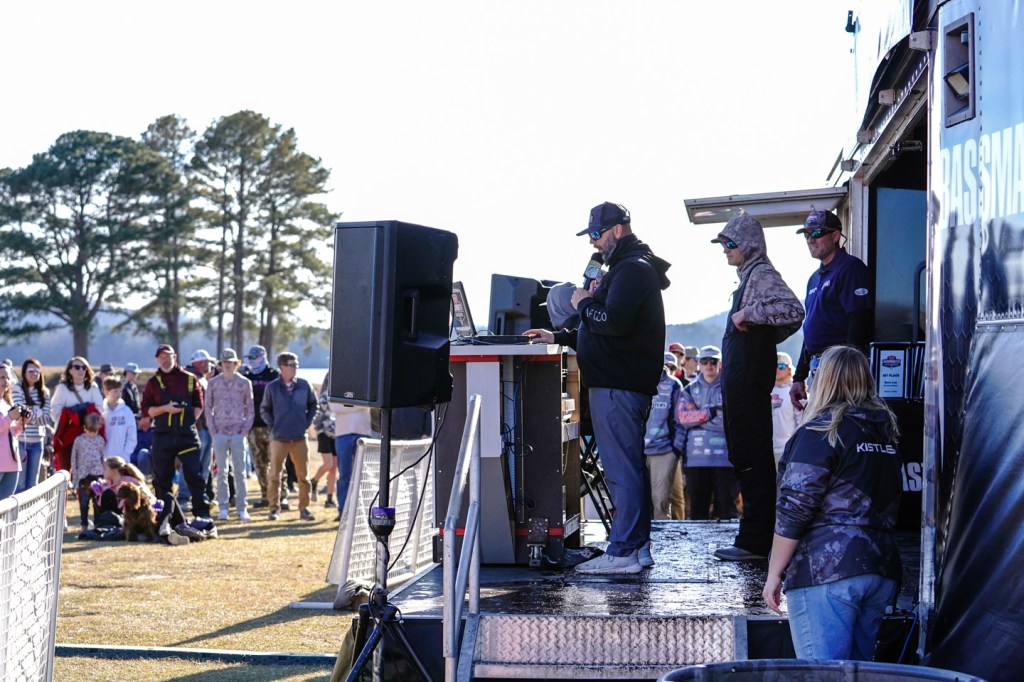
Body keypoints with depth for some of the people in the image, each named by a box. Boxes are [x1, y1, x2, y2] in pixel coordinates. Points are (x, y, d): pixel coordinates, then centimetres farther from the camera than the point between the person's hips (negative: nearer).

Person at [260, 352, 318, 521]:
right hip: (279, 438, -1)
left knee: (303, 475, 3)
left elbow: (313, 405, 15)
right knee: (275, 475, 2)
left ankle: (304, 508, 11)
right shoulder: (272, 387, -2)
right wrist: (273, 425, 0)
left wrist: (307, 422, 6)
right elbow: (264, 410, 9)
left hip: (300, 438, 1)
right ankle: (274, 508, 11)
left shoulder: (304, 385, 2)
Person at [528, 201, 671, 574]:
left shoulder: (633, 270, -11)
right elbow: (603, 331, 28)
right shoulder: (626, 268, 23)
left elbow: (614, 323, -24)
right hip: (621, 381, 11)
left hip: (618, 385, -11)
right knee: (629, 466, 13)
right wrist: (559, 337, 20)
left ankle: (622, 553, -9)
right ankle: (637, 547, 18)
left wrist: (585, 303, -7)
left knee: (622, 469, -10)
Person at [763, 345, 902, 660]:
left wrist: (773, 574, -7)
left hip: (826, 571, -7)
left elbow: (794, 510, -11)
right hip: (882, 572, 7)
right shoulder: (885, 432, 14)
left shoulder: (821, 431, -7)